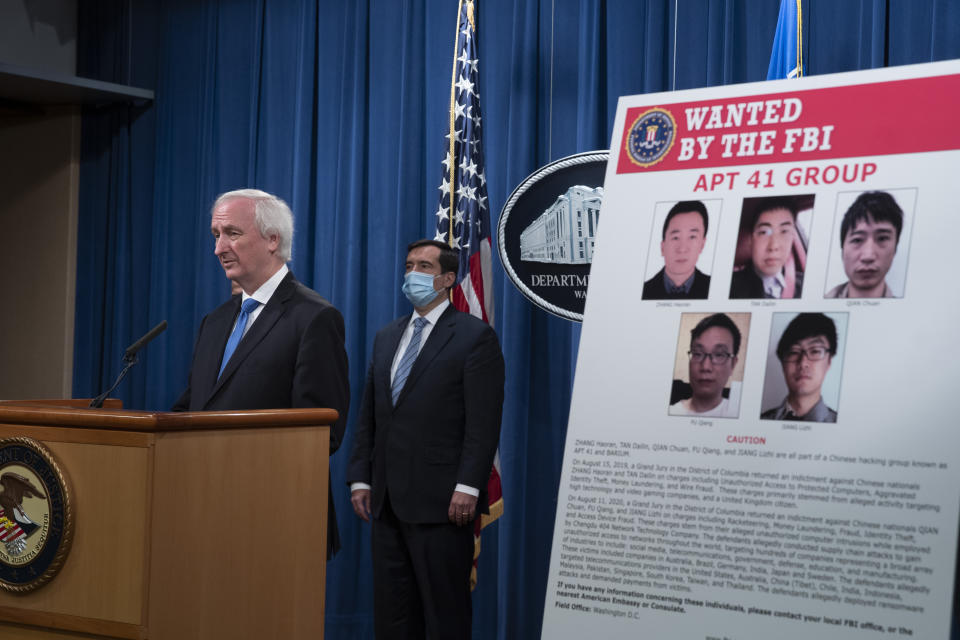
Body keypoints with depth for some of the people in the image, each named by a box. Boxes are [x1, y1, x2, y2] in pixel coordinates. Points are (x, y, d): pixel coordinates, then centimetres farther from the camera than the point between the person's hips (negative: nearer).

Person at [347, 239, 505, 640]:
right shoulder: (387, 337, 18)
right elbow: (368, 417, 18)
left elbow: (483, 422, -10)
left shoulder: (475, 336, -3)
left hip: (441, 502, -7)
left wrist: (467, 487, -18)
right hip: (387, 502, 7)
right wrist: (360, 478, 9)